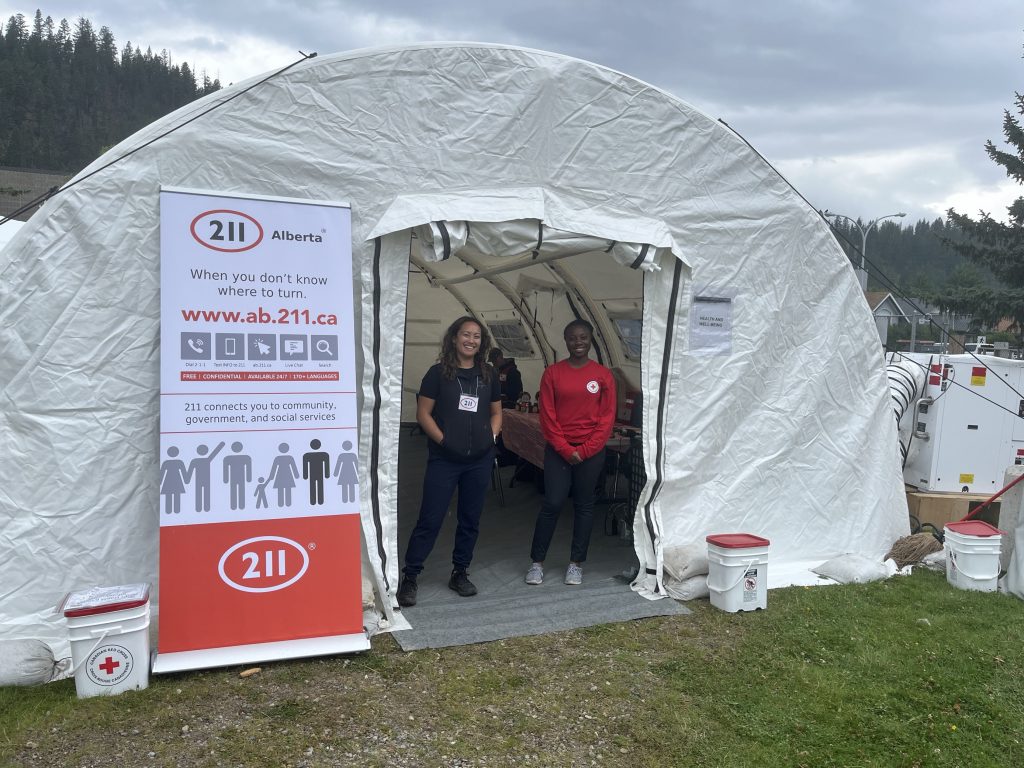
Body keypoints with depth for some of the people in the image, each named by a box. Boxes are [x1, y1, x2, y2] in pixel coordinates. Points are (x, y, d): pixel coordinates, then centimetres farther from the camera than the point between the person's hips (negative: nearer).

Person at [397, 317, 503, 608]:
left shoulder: (488, 375, 9)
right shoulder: (439, 373, -3)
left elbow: (496, 412, 17)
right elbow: (423, 413, -4)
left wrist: (492, 436, 1)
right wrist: (443, 439, -12)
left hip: (479, 460, 4)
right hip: (443, 459, -4)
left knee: (470, 519, 12)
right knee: (429, 520, -3)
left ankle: (460, 573, 26)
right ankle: (409, 578, 7)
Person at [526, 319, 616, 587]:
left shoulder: (603, 375, 1)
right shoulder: (552, 373, 0)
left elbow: (607, 418, -1)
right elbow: (547, 416, -2)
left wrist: (584, 450, -7)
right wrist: (565, 449, -9)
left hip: (591, 451, 1)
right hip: (558, 450, -1)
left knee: (584, 505, 8)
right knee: (552, 503, -2)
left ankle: (576, 563, 19)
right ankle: (537, 562, 10)